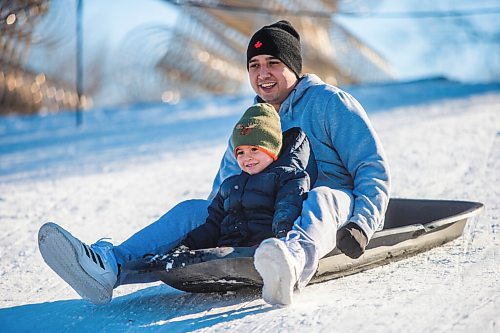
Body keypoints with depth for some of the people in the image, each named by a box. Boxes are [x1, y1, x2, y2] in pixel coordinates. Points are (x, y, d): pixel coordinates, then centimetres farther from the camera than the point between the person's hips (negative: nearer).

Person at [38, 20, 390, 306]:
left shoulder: (329, 102, -1)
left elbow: (374, 169, -6)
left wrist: (361, 224, -21)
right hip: (268, 222, 6)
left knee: (321, 198, -39)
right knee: (193, 210, -10)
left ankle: (292, 264, -75)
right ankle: (107, 266, -33)